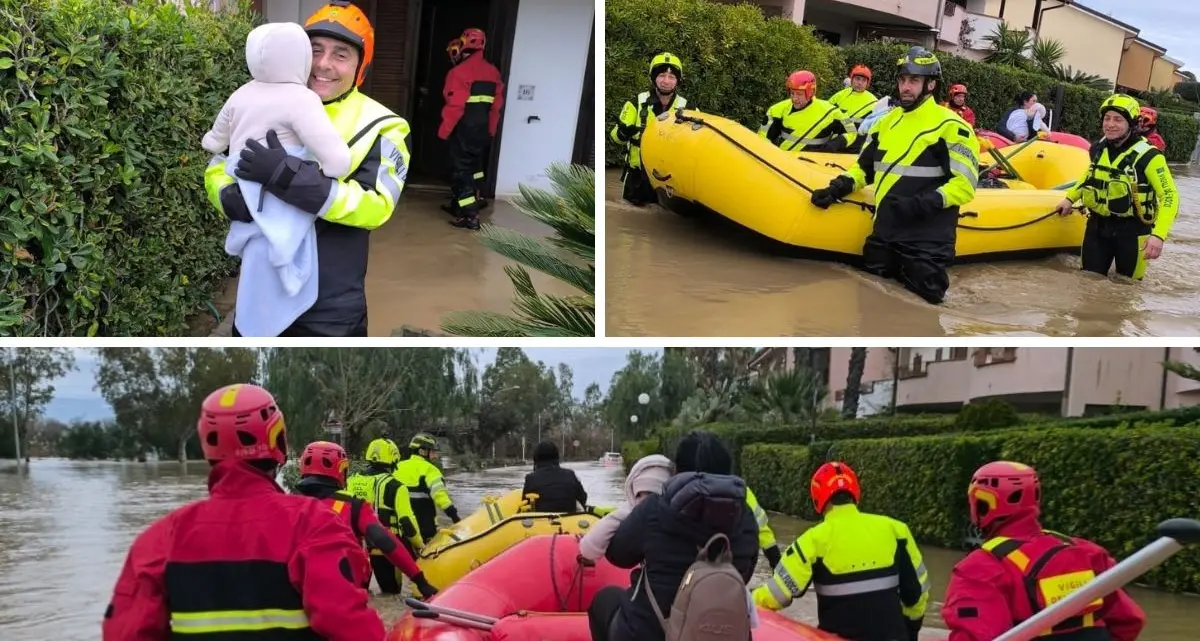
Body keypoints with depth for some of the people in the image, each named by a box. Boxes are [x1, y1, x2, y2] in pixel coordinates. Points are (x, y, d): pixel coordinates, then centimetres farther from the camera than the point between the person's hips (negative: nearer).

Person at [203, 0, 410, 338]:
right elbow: (218, 167, 6)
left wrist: (288, 176, -31)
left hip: (331, 310, -4)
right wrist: (233, 199, -20)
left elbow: (375, 206, -22)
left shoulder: (380, 127, -9)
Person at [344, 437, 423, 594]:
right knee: (391, 590, 6)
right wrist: (420, 545, 1)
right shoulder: (395, 487, -9)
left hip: (355, 547, 4)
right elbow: (407, 521, -12)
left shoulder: (350, 482, 5)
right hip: (388, 547, -4)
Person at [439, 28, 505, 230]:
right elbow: (496, 107, 9)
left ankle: (471, 216, -9)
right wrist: (490, 131, 17)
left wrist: (443, 131, -12)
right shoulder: (493, 72, 7)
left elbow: (455, 106, -20)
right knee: (473, 167, 20)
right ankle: (458, 204, 34)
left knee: (462, 170, -4)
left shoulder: (460, 71, -17)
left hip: (463, 130, -8)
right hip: (481, 130, 8)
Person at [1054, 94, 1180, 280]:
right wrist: (1070, 198, 20)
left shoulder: (1147, 157, -17)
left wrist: (1159, 234, -29)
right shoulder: (1098, 150, 3)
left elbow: (1169, 196, -18)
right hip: (1098, 226, 5)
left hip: (1131, 231, -5)